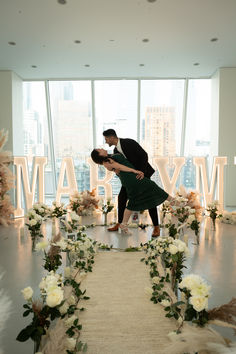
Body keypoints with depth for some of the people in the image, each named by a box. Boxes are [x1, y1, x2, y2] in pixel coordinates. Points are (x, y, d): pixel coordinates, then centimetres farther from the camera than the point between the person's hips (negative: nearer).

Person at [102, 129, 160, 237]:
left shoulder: (130, 142, -21)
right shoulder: (116, 151, 1)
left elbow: (144, 155, -24)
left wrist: (141, 172, -34)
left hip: (143, 173, -7)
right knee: (121, 198, 0)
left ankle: (156, 227, -1)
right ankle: (119, 224, 12)